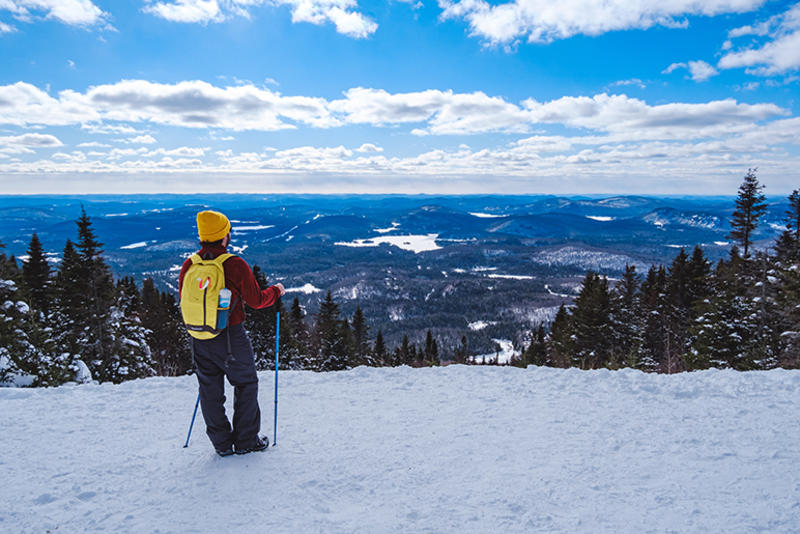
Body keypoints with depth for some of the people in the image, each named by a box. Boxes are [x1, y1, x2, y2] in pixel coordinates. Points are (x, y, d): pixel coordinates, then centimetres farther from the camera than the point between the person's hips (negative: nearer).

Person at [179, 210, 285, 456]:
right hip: (231, 337, -4)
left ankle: (221, 443, 24)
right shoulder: (235, 265, -16)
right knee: (246, 384, 12)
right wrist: (276, 290, 8)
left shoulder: (188, 266, -1)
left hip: (199, 339, 5)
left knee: (210, 389, 15)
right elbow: (256, 300, -10)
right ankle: (246, 440, 19)